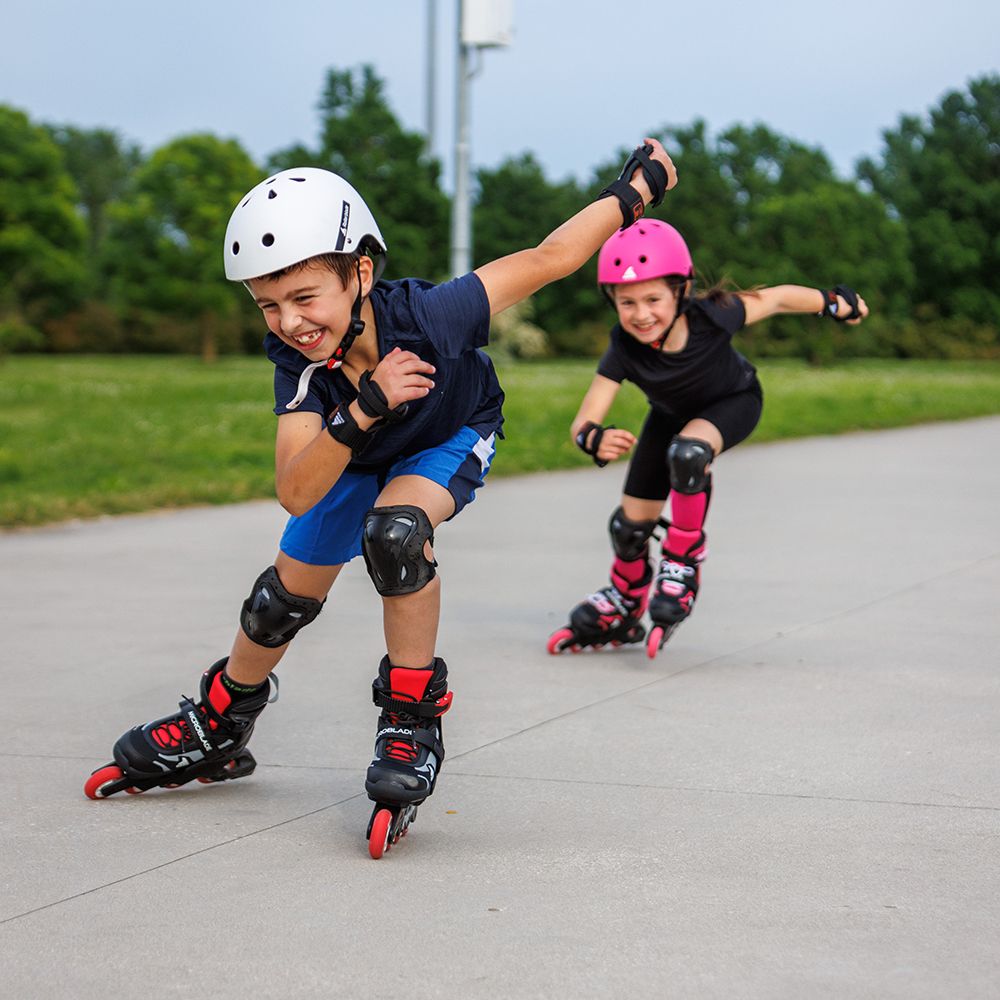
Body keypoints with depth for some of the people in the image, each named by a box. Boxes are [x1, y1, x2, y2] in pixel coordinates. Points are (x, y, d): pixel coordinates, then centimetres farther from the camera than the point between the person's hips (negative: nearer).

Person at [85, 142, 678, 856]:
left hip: (451, 442, -3)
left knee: (394, 529, -35)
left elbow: (544, 259, -30)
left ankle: (411, 725, -19)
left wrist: (635, 191, -25)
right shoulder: (299, 365, -34)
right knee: (286, 596, 13)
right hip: (354, 459, 4)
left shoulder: (429, 315, -42)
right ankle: (217, 730, 42)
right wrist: (365, 407, -58)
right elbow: (296, 494, -44)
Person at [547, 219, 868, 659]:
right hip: (672, 415, 3)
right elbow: (583, 422, -38)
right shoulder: (624, 350, -34)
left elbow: (777, 298, -21)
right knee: (630, 525, 4)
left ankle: (682, 565, -14)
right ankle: (622, 610, 36)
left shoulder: (711, 317, -38)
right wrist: (594, 439, -62)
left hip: (733, 403, -3)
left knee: (688, 453, -37)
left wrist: (837, 303, -8)